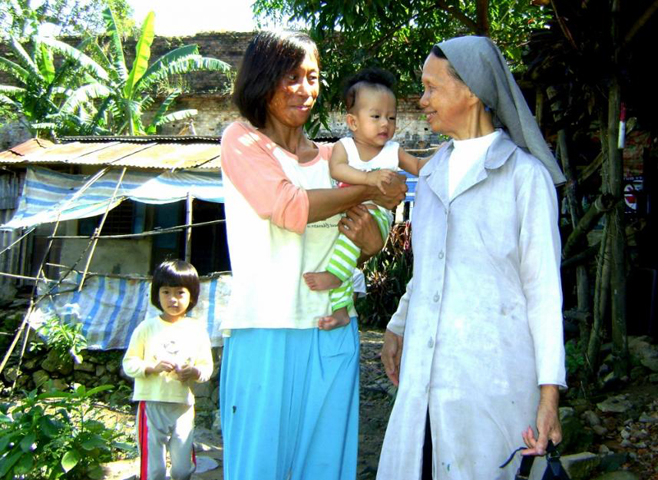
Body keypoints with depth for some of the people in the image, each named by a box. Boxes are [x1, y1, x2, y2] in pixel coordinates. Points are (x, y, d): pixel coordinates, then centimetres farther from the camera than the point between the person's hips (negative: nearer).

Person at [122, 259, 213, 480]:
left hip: (183, 406, 2)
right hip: (151, 405, -2)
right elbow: (129, 364, 0)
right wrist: (153, 367, -18)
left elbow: (207, 366, 7)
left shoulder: (197, 329, 5)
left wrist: (195, 372, -15)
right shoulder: (146, 327, 0)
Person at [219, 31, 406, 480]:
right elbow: (289, 208, -12)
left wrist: (369, 235, -7)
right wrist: (369, 190, -4)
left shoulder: (332, 157, 17)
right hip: (265, 329, -4)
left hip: (331, 333, 5)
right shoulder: (242, 140, 4)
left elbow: (372, 244, 17)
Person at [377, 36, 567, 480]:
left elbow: (543, 289, -7)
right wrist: (397, 327, 27)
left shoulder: (525, 176, -6)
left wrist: (549, 395, -10)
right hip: (425, 373, 6)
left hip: (491, 374, -5)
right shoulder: (432, 174, 13)